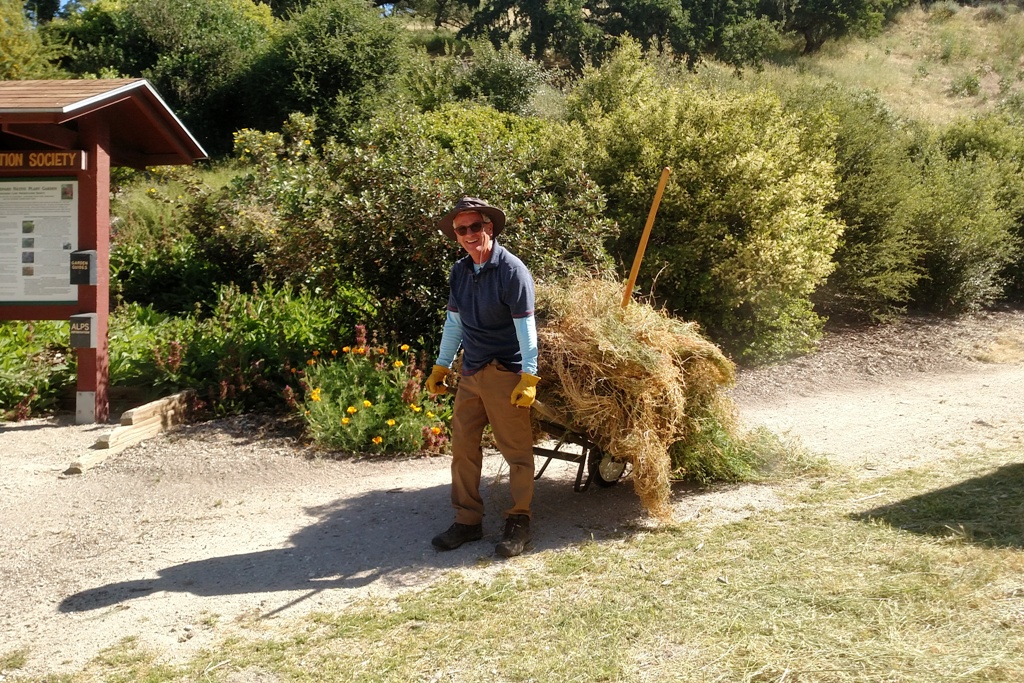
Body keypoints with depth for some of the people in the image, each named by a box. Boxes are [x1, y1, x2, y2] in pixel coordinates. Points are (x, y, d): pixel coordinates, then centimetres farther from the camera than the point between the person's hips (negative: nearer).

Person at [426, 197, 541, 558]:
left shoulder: (512, 270, -13)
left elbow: (526, 327, -15)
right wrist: (441, 366, 17)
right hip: (470, 372, 7)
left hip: (505, 373, -7)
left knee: (516, 450, 2)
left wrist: (529, 377, -20)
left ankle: (518, 522, 14)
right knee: (463, 448, 9)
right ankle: (468, 520, 21)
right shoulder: (459, 271, 8)